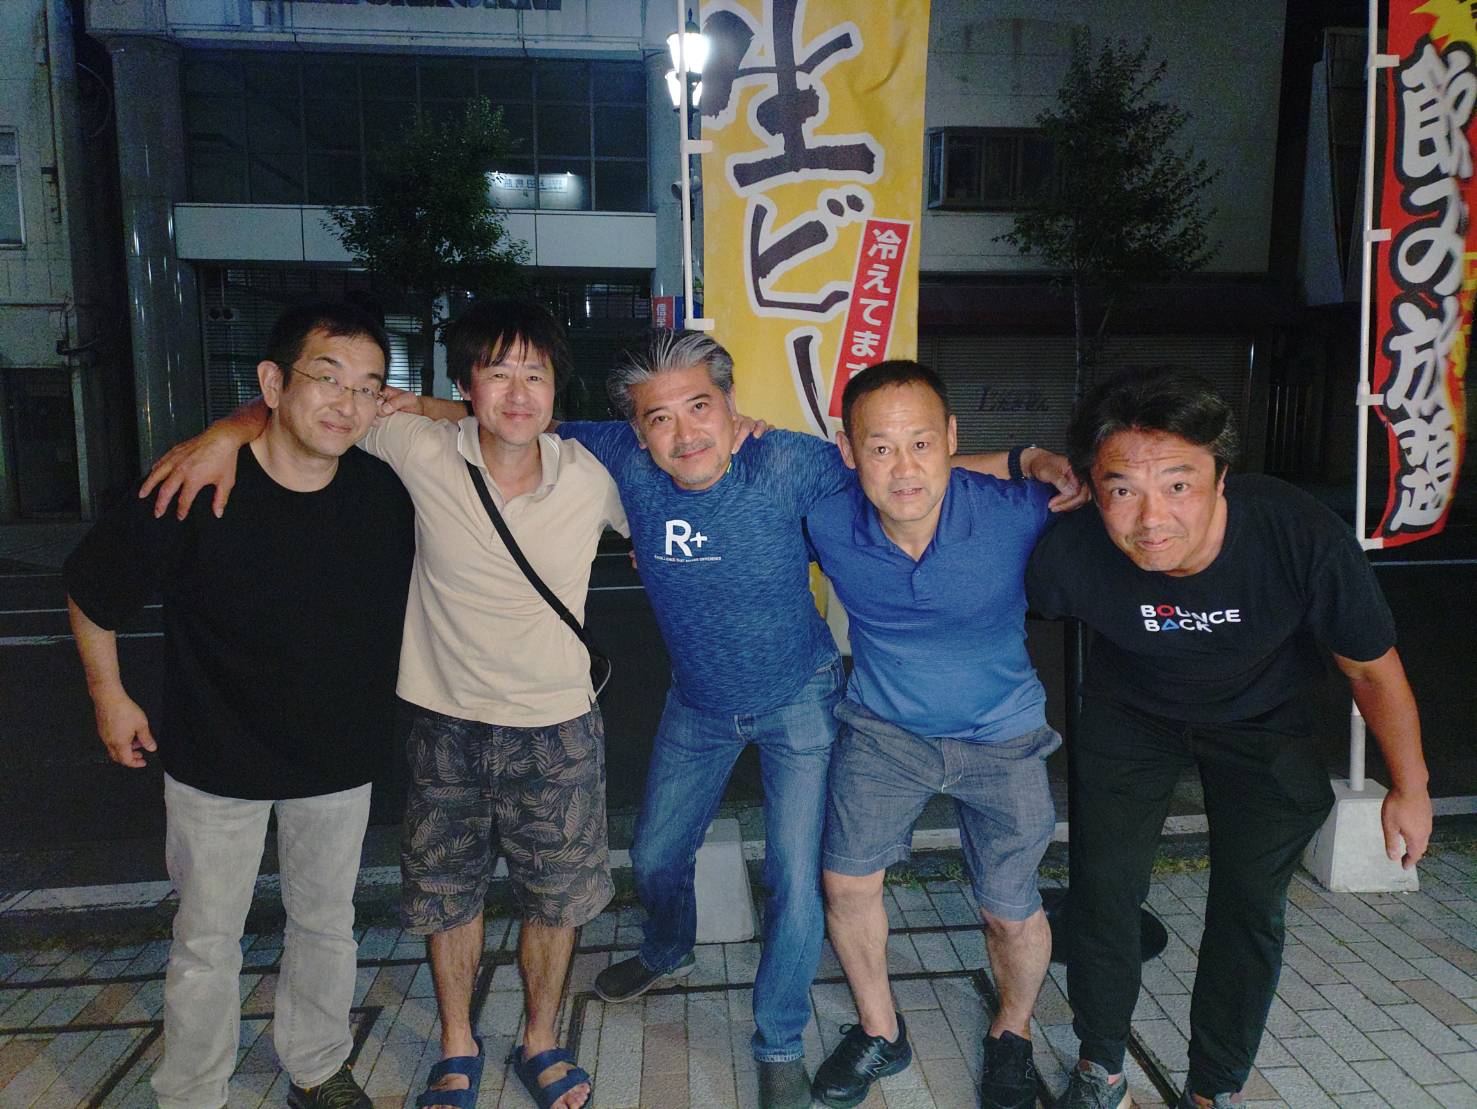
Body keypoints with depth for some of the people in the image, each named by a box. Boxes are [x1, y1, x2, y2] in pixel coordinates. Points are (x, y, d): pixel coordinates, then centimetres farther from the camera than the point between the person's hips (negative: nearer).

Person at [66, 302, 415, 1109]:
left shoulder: (384, 492, -15)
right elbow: (90, 587, -5)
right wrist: (108, 694, 2)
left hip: (340, 756, 3)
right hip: (217, 758, -2)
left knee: (326, 923, 19)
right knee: (206, 943, 14)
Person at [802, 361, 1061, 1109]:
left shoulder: (1018, 513, -26)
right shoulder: (827, 522, -21)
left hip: (1000, 736, -1)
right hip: (883, 727, 2)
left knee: (1012, 912, 7)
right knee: (846, 882, 3)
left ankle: (1013, 1033, 42)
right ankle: (879, 1033, 32)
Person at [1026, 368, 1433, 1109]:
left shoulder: (1303, 539, -35)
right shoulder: (1071, 554, -36)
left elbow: (1374, 670, -15)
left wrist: (1409, 790, -3)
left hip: (1261, 722, 0)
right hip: (1130, 714, 0)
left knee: (1249, 907, 4)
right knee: (1101, 889, 3)